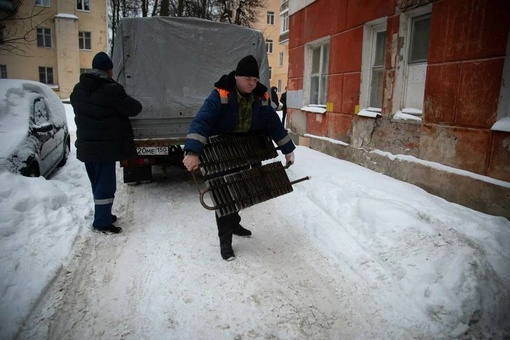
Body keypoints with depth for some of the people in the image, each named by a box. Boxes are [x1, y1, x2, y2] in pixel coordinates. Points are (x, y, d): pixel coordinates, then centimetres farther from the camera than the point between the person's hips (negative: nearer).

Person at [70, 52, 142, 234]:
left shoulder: (78, 89, 9)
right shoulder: (111, 89, -16)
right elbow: (134, 108, -8)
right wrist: (125, 101, 12)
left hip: (85, 145, 8)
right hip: (105, 146, -8)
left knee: (98, 183, 19)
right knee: (105, 184, 0)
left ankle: (103, 215, 29)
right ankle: (102, 222, 5)